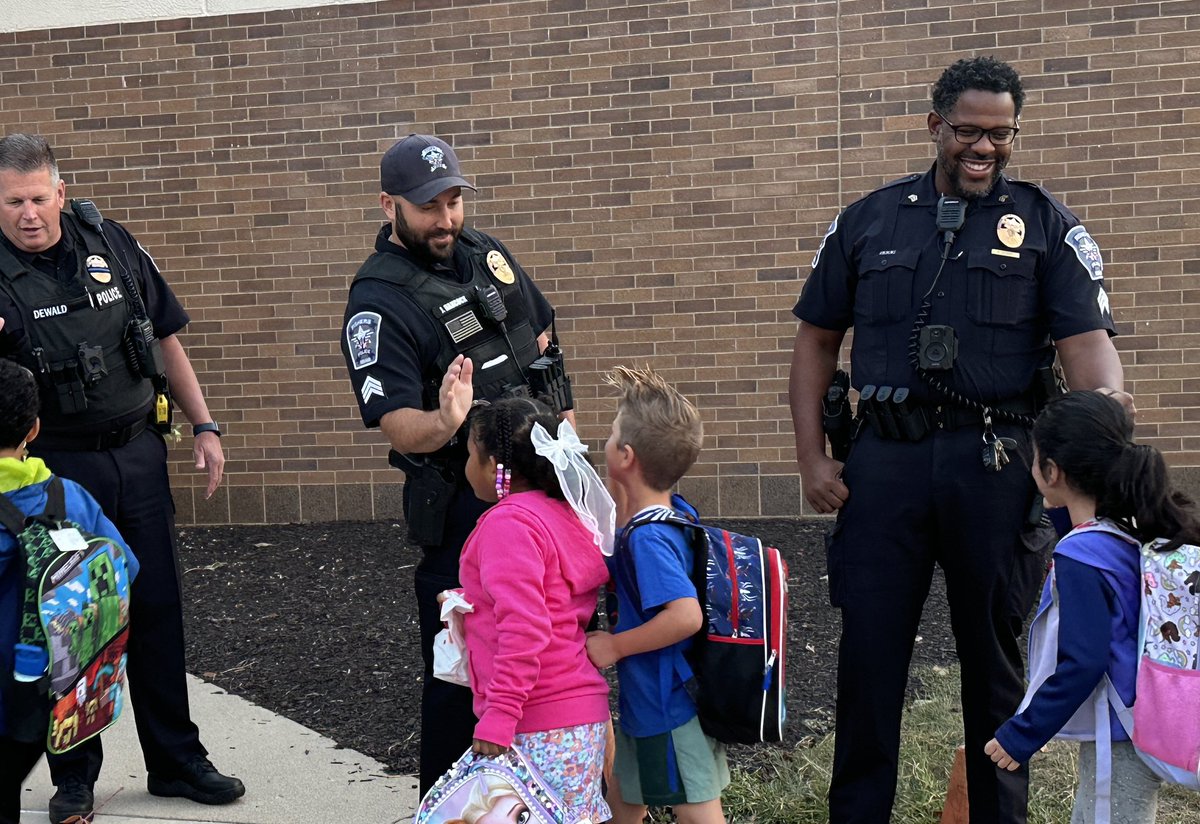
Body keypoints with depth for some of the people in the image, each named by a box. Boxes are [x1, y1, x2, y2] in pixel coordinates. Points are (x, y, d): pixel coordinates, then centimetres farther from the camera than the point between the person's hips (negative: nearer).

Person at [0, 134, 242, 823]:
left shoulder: (112, 244, 2)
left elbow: (165, 338, 11)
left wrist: (204, 425, 8)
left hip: (139, 455, 3)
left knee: (158, 610, 9)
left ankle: (176, 759, 23)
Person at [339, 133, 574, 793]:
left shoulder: (485, 253, 6)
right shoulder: (379, 301, -16)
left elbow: (543, 342, 18)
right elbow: (396, 425, -25)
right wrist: (443, 425, -46)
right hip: (463, 507, -7)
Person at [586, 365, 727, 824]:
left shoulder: (648, 538, -26)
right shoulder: (671, 515, 2)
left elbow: (686, 615, -35)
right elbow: (622, 570, 18)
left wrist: (614, 646, -22)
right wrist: (619, 497, 5)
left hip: (667, 706, -10)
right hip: (649, 700, 10)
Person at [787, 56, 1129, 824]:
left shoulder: (1047, 225, 4)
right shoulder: (868, 221, 9)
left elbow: (1087, 340, -5)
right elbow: (817, 339, 12)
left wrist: (1108, 402, -29)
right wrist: (812, 457, 3)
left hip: (998, 464, -1)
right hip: (885, 461, 1)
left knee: (997, 658, 11)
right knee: (868, 652, 6)